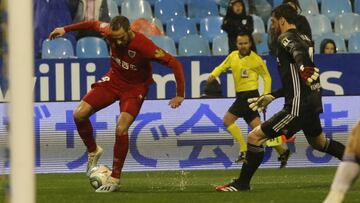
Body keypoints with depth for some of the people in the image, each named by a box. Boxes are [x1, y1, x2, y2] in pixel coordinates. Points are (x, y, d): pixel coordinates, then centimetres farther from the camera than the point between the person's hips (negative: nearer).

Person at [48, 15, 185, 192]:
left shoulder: (144, 46, -33)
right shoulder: (109, 32, -19)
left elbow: (174, 63, -30)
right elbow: (93, 24, 4)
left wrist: (180, 95, -32)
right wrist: (66, 29, 9)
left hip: (135, 88, -5)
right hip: (114, 79, 5)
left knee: (121, 128, -24)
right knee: (79, 114, -9)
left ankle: (115, 178, -8)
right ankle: (93, 151, 19)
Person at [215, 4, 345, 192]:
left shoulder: (286, 38, -9)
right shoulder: (304, 39, 18)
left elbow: (299, 51, -35)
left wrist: (304, 66, -56)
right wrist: (273, 96, 31)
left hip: (297, 107, -10)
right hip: (312, 104, 10)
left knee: (255, 137, -6)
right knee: (319, 142, 33)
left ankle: (242, 183, -2)